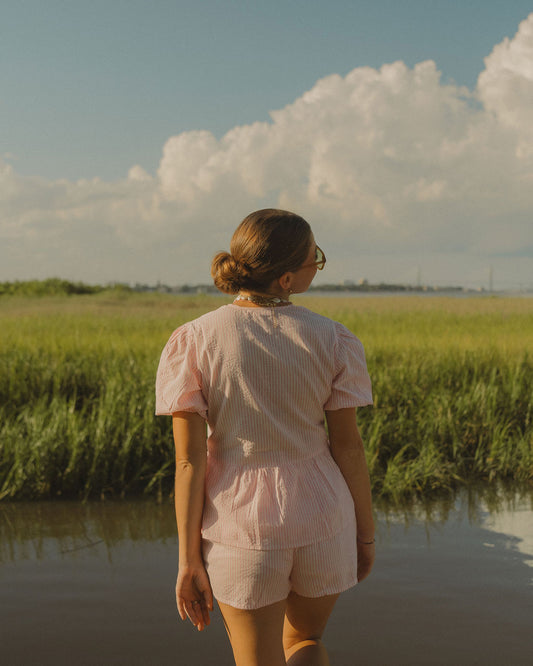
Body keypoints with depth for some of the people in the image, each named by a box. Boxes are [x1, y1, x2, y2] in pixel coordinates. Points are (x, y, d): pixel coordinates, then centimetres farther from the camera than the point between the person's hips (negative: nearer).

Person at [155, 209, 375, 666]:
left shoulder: (192, 343, -12)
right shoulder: (332, 341, -9)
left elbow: (190, 461, -12)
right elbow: (349, 445, -3)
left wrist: (189, 560, -4)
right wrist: (366, 533, 11)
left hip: (241, 527, -1)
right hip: (321, 523, 2)